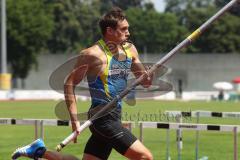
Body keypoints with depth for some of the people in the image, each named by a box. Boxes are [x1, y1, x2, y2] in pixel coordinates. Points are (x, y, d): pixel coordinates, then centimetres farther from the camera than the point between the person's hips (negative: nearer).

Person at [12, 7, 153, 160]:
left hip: (114, 117, 8)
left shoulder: (130, 49, 10)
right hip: (103, 117, -8)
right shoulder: (93, 54, -12)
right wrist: (75, 119, -14)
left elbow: (145, 81, 16)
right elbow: (70, 84, -7)